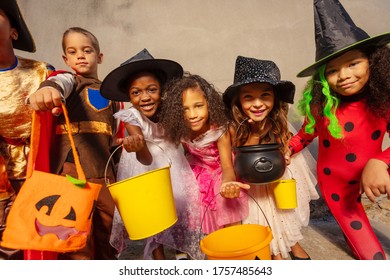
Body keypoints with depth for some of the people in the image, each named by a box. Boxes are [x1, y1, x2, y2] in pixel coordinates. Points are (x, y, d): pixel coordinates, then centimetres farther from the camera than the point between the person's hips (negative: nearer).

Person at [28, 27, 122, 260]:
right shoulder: (70, 80, 4)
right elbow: (60, 83, -22)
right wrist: (47, 89, -44)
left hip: (104, 171, 5)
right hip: (72, 167, -5)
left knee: (107, 230, 14)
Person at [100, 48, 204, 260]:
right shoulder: (131, 117, -26)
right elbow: (147, 158, -35)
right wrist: (138, 148, -54)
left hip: (170, 159, 2)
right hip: (145, 164, -2)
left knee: (179, 202, 5)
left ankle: (182, 250, 29)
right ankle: (159, 257, 21)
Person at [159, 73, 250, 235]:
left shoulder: (219, 130, -31)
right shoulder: (180, 131, -22)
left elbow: (227, 166, -32)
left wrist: (227, 183, -54)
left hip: (220, 175, -2)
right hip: (199, 177, 3)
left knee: (231, 230, 0)